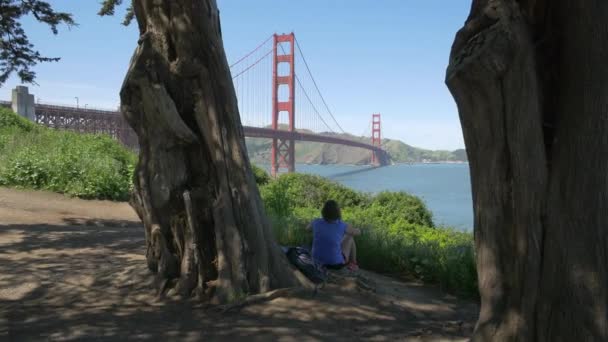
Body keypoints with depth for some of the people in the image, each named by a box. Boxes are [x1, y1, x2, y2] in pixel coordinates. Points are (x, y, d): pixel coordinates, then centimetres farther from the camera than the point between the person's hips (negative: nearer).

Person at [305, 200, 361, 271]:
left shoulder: (316, 222, -10)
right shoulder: (342, 226, -17)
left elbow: (308, 228, 16)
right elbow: (358, 232, 5)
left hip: (318, 262, 3)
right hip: (335, 263, -3)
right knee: (349, 236, 22)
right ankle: (353, 263, 41)